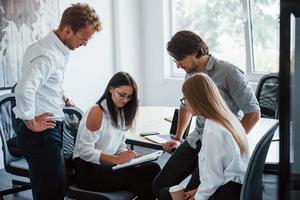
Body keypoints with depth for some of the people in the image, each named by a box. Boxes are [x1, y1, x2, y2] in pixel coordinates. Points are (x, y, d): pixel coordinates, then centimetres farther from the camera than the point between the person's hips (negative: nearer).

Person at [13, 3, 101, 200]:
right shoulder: (48, 55, -22)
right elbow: (24, 90, -37)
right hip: (41, 133, -10)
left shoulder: (59, 49, 9)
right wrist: (31, 123, -23)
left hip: (50, 130, 10)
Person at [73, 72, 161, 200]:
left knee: (153, 169, -19)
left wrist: (129, 155, -8)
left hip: (107, 166, 7)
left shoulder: (120, 113, 14)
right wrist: (116, 159, -25)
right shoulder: (97, 112, -11)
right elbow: (85, 151, -16)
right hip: (89, 170, -7)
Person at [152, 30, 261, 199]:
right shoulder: (191, 74, 9)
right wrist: (178, 139, 24)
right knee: (160, 186, 0)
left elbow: (253, 113, -14)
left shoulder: (228, 72, -15)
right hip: (195, 141, 7)